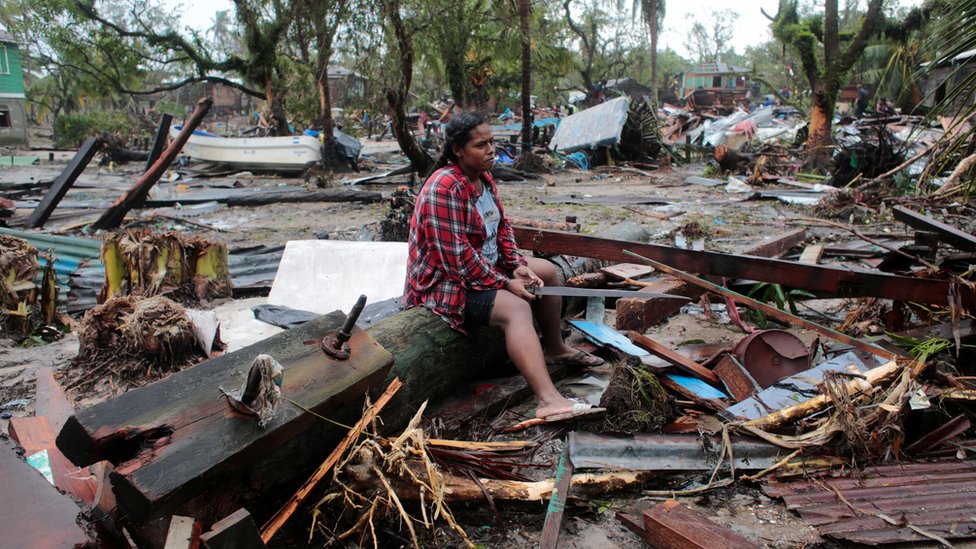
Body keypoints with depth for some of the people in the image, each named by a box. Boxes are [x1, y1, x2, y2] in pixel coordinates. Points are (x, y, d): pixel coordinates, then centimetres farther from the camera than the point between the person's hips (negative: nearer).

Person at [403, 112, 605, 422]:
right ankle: (549, 401, -44)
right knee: (517, 309, -32)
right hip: (448, 281, -10)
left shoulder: (483, 177, 5)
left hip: (487, 265, 10)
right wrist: (506, 283, -22)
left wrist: (518, 266, -4)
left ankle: (554, 347, 30)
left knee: (547, 270, 13)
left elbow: (501, 226, 12)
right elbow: (457, 258, -28)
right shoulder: (444, 189, -26)